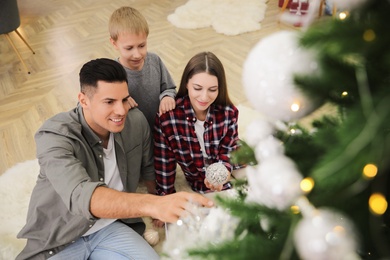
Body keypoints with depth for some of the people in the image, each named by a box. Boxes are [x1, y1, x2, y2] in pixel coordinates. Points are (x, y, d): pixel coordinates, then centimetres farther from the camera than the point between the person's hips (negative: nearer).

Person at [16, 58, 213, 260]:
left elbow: (147, 166, 7)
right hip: (58, 239, -2)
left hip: (110, 227, 3)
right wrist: (154, 205, -56)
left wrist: (162, 205, 16)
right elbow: (81, 196, -42)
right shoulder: (55, 136, -25)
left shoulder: (136, 122, -11)